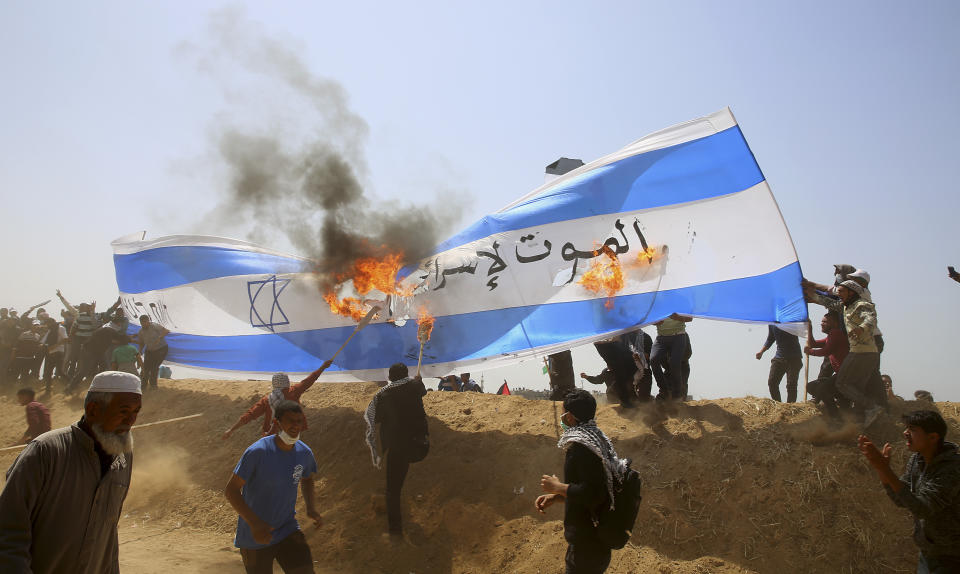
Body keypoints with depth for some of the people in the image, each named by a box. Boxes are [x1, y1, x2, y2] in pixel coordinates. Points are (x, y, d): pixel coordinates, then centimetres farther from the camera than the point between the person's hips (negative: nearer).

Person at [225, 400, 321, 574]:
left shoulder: (304, 453, -6)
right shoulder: (257, 452, -22)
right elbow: (231, 490, -18)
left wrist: (311, 508, -2)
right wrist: (254, 523, -28)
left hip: (288, 530, 4)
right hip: (255, 538, -4)